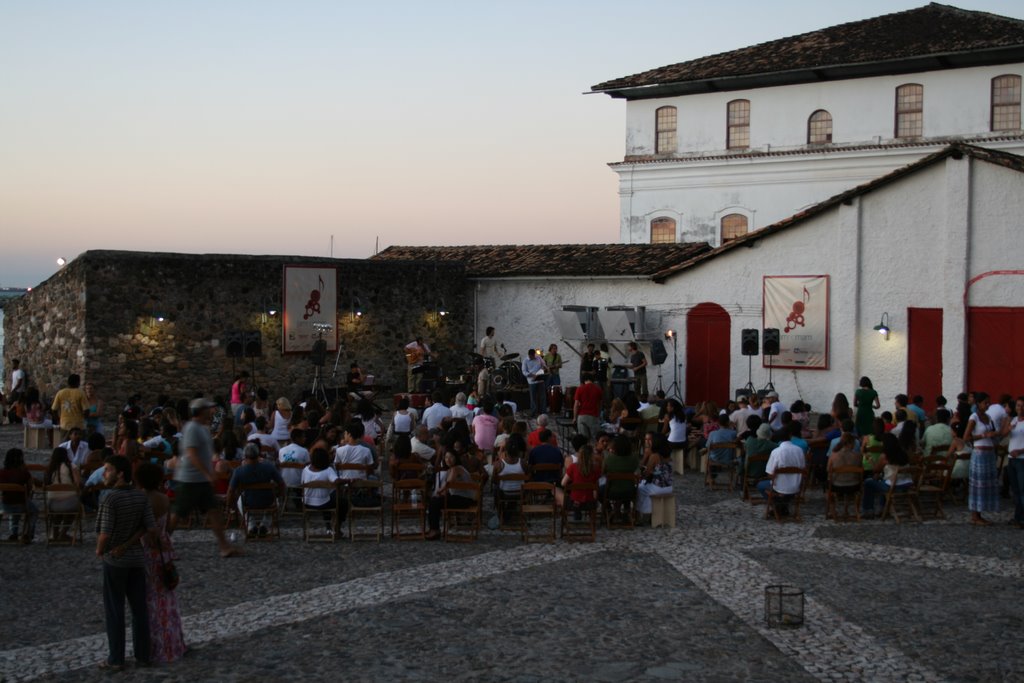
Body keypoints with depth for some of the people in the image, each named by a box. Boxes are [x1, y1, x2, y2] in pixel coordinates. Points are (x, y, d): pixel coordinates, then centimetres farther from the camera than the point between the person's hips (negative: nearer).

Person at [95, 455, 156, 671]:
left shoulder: (110, 500, -21)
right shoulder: (141, 497, -3)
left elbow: (105, 534, -23)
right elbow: (150, 528, -8)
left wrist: (99, 550, -3)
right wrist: (126, 545, -2)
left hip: (115, 561, -5)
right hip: (136, 558, 5)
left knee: (114, 610, 5)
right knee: (139, 608, 12)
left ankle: (116, 659, 9)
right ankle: (143, 655, 18)